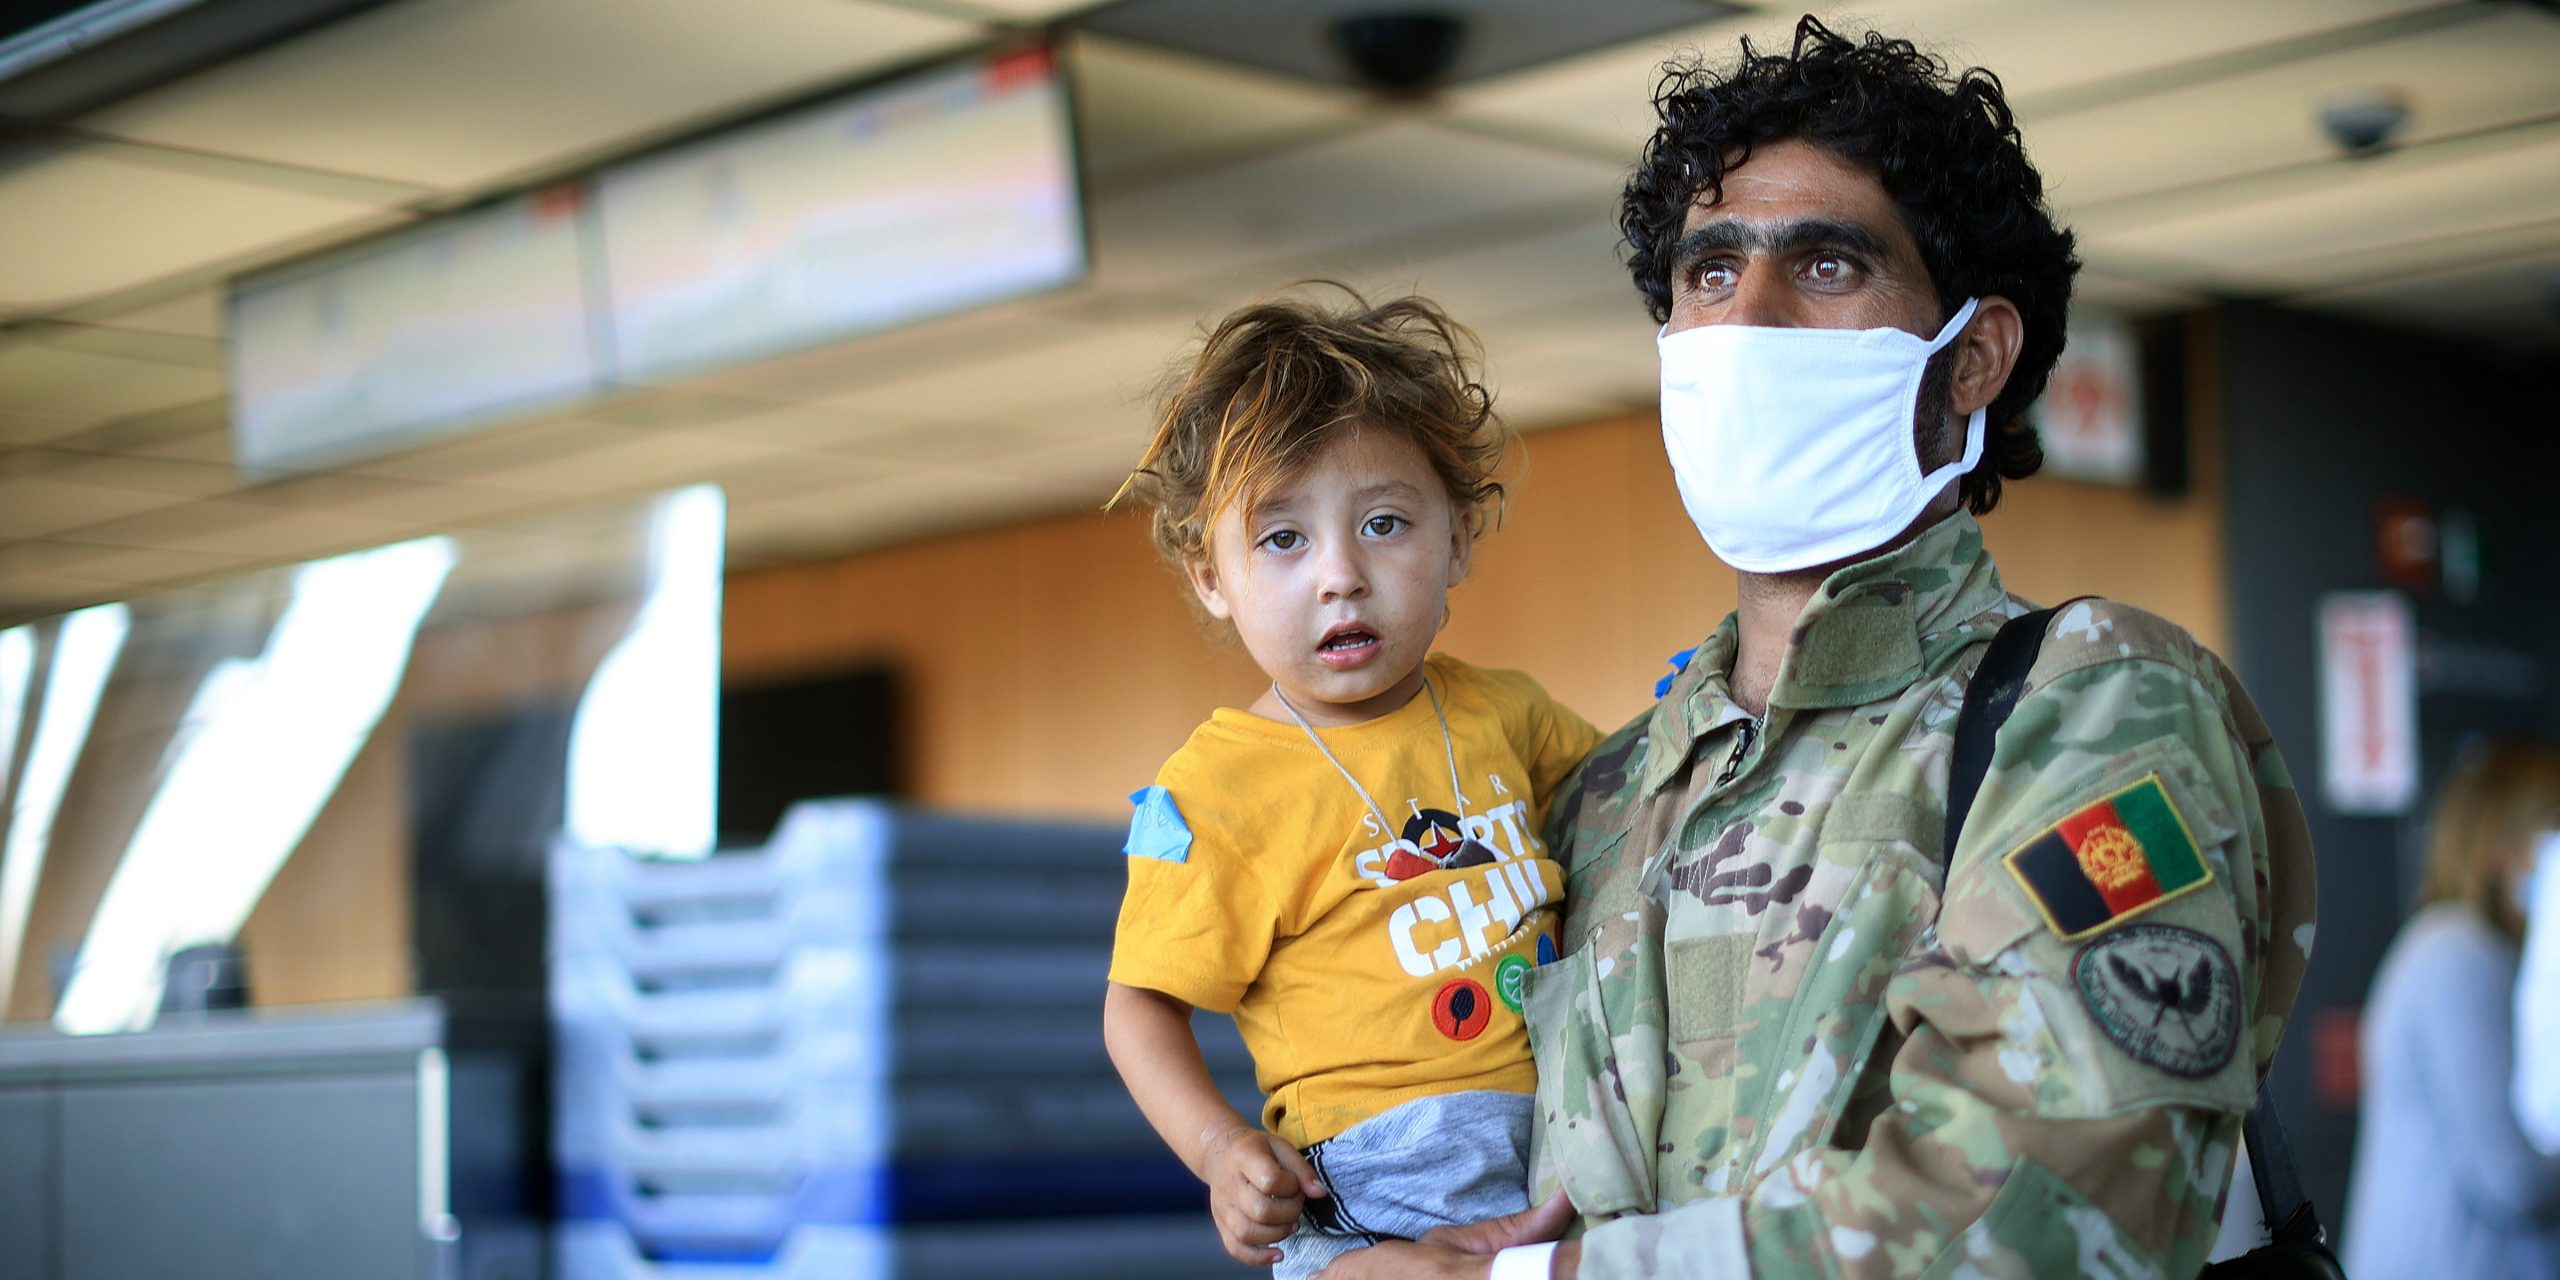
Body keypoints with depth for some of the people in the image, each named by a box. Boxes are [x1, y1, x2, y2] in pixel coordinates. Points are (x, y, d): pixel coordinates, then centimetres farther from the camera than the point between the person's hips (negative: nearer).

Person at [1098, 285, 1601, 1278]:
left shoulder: (1501, 711, 9)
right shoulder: (1215, 794, -8)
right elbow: (1141, 1005, -2)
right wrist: (1219, 1148, -16)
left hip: (1566, 1123, 6)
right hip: (1383, 1182, -5)